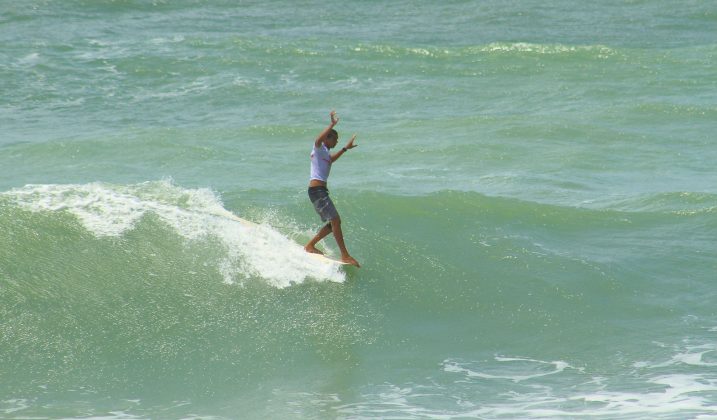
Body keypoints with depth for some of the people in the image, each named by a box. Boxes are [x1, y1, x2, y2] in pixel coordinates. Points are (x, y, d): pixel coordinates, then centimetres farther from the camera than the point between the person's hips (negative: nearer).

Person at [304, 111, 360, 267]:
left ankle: (310, 245, 20)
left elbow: (330, 160, 45)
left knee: (333, 223, 13)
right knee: (335, 220, -15)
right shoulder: (319, 148, -7)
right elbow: (318, 140, -32)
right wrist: (332, 125, -34)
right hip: (317, 189, -10)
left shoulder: (325, 152, 22)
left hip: (320, 191, 10)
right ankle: (345, 255, -17)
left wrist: (345, 149, 47)